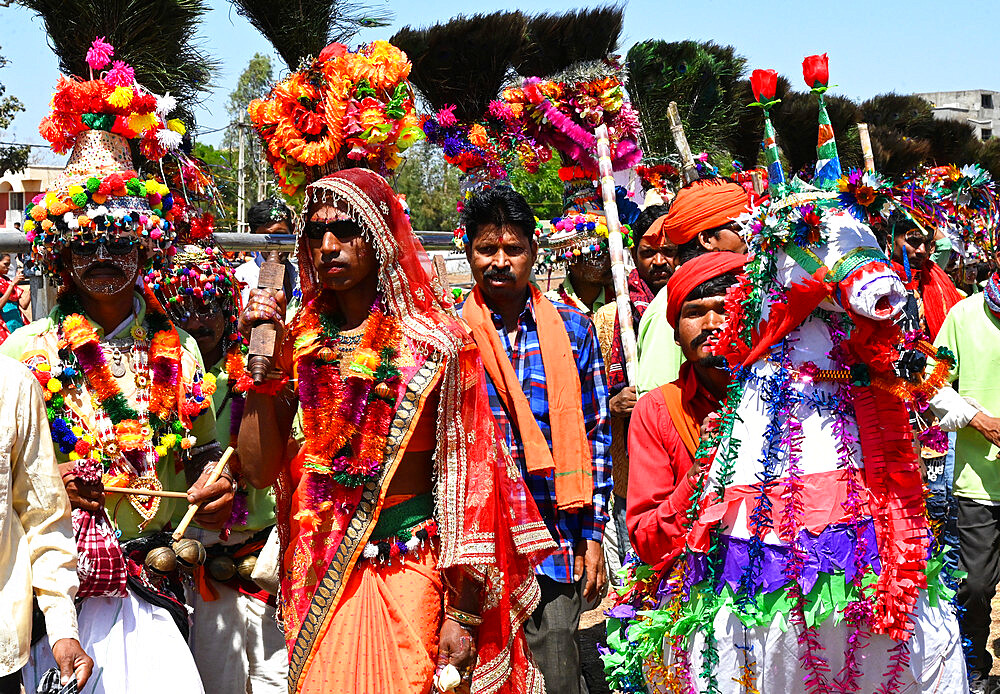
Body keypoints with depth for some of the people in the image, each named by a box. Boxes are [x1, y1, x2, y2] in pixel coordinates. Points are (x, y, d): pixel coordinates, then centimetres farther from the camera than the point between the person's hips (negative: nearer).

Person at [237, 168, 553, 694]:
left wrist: (463, 614, -10)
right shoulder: (299, 341, 3)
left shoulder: (434, 341, -6)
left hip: (409, 570, -2)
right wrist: (263, 359, -11)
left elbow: (465, 478, -6)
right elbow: (260, 471, -1)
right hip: (317, 569, 3)